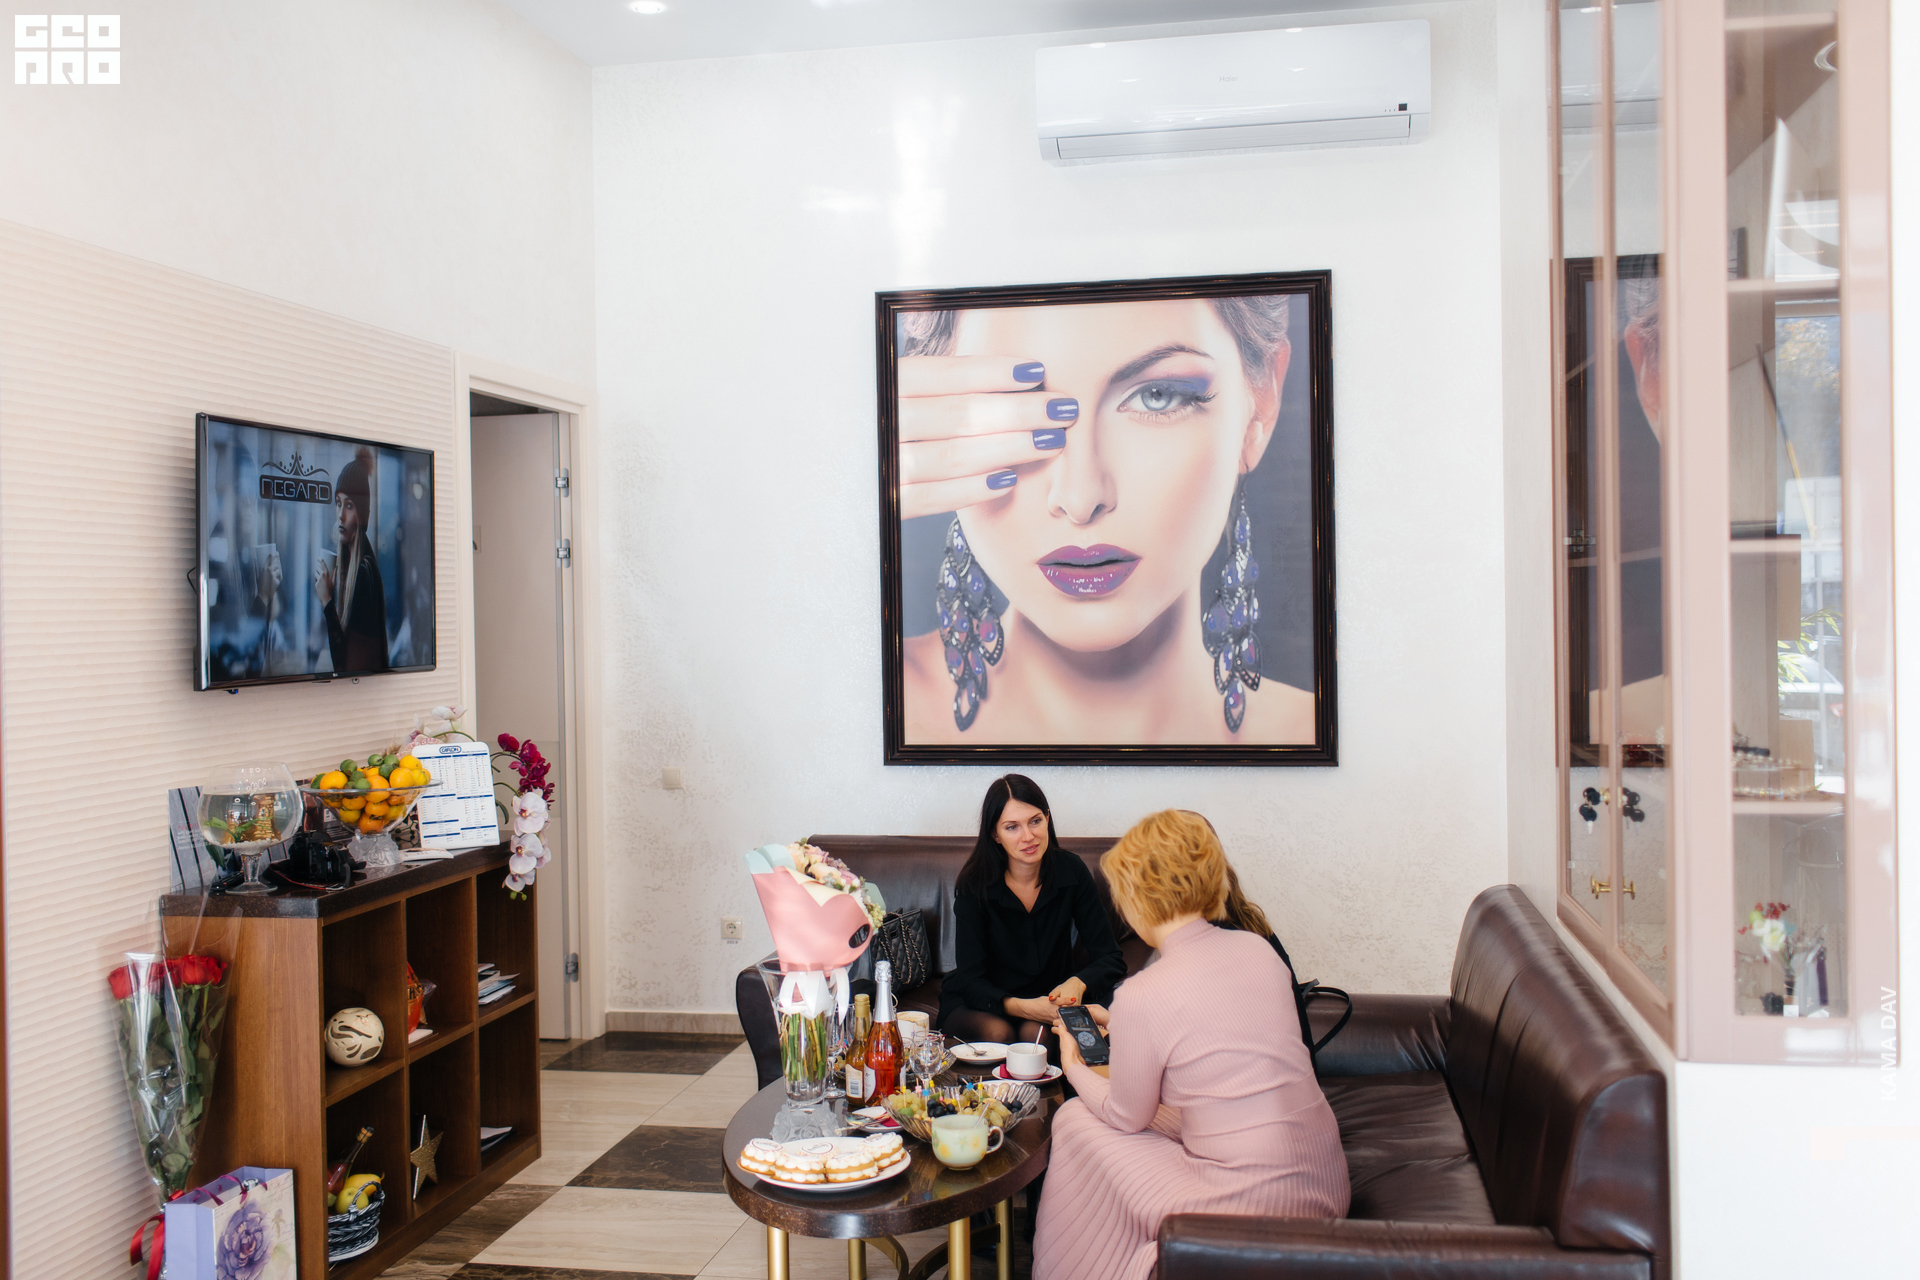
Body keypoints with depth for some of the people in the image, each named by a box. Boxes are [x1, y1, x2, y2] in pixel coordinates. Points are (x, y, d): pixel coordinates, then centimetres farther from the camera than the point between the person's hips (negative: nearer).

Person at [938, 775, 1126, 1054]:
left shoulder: (1071, 871, -9)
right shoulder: (975, 884, -14)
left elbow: (1109, 957, -7)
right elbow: (970, 979, -16)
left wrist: (1077, 984, -30)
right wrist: (1021, 1007, -35)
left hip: (1049, 999, 1)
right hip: (984, 1004, -1)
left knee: (1035, 1032, -31)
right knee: (998, 1032, -32)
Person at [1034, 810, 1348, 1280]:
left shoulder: (1141, 997, -17)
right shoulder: (1258, 949, 2)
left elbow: (1126, 1117, -1)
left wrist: (1075, 1070, 20)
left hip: (1252, 1208, -7)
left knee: (1077, 1120, 11)